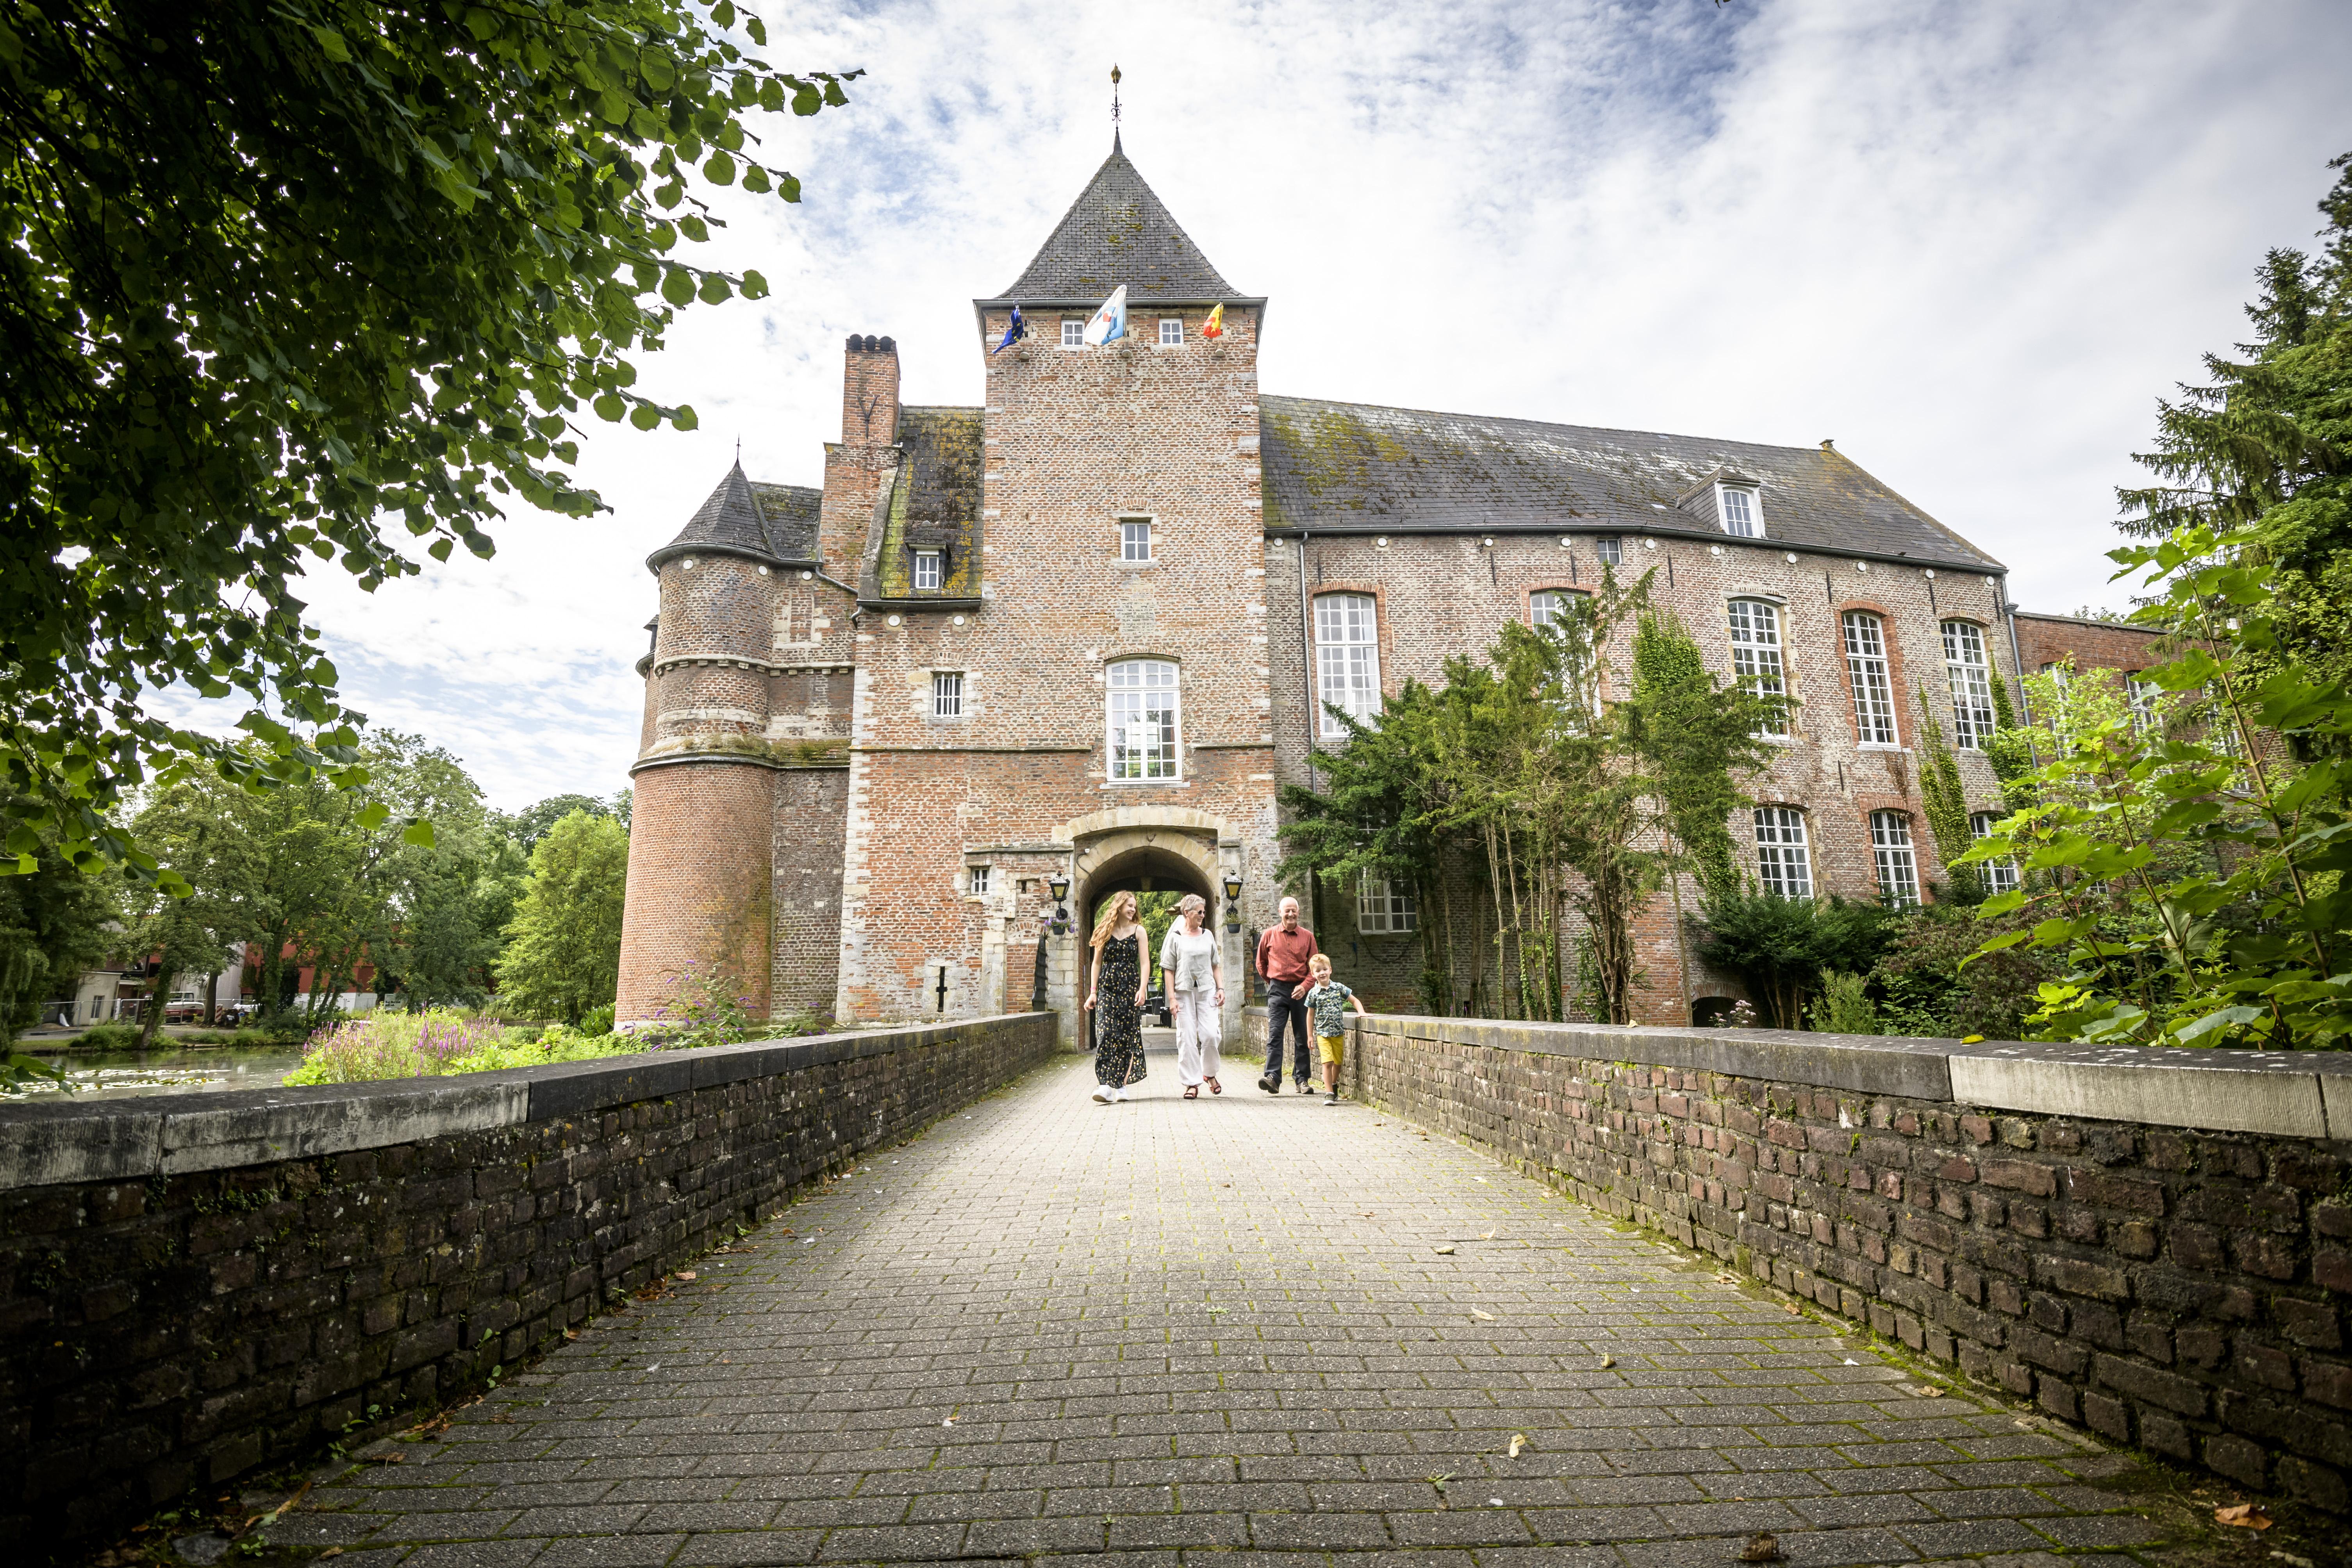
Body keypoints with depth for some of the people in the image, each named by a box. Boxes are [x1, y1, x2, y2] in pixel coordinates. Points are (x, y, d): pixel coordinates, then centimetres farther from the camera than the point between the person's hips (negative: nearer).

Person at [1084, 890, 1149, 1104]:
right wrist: (1093, 992, 2)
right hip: (1107, 988, 0)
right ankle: (1106, 1085, -17)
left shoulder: (1138, 930, 5)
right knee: (1106, 1034, -11)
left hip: (1130, 988, 0)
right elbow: (1097, 963, 9)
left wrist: (1142, 990, -13)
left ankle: (1120, 1084, 10)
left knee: (1127, 1035, 1)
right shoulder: (1105, 931, 7)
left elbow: (1144, 964, -1)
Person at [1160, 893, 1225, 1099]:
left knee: (1210, 1034, -8)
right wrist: (1172, 997, -6)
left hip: (1206, 990, 2)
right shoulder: (1175, 937, 3)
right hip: (1183, 991, -2)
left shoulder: (1208, 935, 13)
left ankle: (1210, 1073, 16)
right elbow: (1169, 970, 1)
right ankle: (1192, 1083, 7)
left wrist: (1221, 989, 7)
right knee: (1187, 1038, -2)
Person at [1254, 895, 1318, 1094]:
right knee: (1274, 1033, -10)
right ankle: (1273, 1077, -15)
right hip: (1277, 990, -1)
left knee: (1302, 1036, 5)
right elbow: (1261, 962, 16)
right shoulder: (1270, 934, 5)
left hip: (1300, 990, 1)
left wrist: (1304, 986, -10)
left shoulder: (1308, 936, 5)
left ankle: (1302, 1080, 13)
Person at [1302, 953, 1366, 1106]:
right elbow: (1311, 1014, 5)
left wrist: (1361, 1013, -10)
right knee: (1328, 1062, -13)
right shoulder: (1313, 993, -2)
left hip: (1339, 1032, 2)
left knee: (1338, 1062, 11)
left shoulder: (1339, 988, 0)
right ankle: (1329, 1093, -8)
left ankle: (1333, 1085, 35)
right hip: (1323, 1034, -2)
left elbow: (1355, 1000, 9)